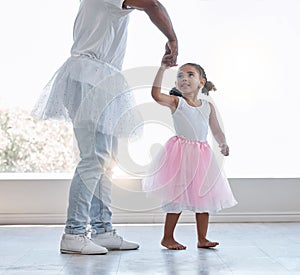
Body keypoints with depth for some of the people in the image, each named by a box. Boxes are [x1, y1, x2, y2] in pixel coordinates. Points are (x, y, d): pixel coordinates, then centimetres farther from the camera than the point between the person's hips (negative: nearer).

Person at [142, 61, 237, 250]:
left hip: (202, 155, 5)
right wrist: (163, 69, -23)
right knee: (178, 198, -1)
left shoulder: (208, 106, 10)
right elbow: (156, 94, -20)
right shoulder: (176, 102, -3)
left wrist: (223, 143, -5)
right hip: (181, 153, -5)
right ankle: (167, 237, 12)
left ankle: (202, 239, 16)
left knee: (204, 196, 6)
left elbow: (216, 130, 15)